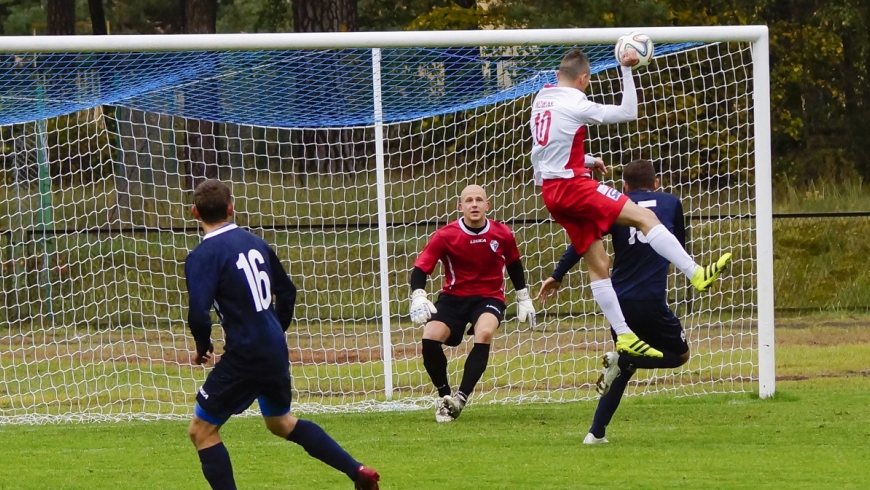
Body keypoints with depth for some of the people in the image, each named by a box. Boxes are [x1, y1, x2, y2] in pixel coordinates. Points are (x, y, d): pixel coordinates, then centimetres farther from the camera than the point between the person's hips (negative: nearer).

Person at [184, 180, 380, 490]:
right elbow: (287, 291, 15)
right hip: (275, 351, 7)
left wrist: (202, 348, -4)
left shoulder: (202, 256, -14)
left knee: (201, 430, 6)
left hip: (245, 358, -7)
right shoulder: (255, 243, 8)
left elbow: (199, 315, -24)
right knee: (281, 422, 29)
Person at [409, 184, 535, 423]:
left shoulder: (502, 234, -5)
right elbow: (420, 269, -13)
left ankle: (461, 398, -28)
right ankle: (444, 396, 0)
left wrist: (524, 299, 20)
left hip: (489, 297, 0)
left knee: (484, 332, -32)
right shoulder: (445, 236, -12)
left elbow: (514, 265, 14)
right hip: (454, 297, 0)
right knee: (430, 337, -23)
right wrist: (418, 296, -31)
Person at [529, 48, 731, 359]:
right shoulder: (574, 105, -13)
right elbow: (628, 112, -9)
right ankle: (696, 274, -26)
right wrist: (626, 70, -6)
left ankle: (623, 335, 5)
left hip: (551, 191, 9)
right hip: (572, 185, -9)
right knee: (645, 217, -15)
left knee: (598, 263, 7)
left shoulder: (540, 100, 12)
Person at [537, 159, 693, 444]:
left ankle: (596, 433, 13)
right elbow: (680, 247, 23)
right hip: (652, 301, -3)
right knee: (679, 354, 17)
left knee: (625, 366, 22)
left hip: (619, 301, 3)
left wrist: (557, 276, 5)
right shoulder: (671, 203, 10)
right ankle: (623, 361, -9)